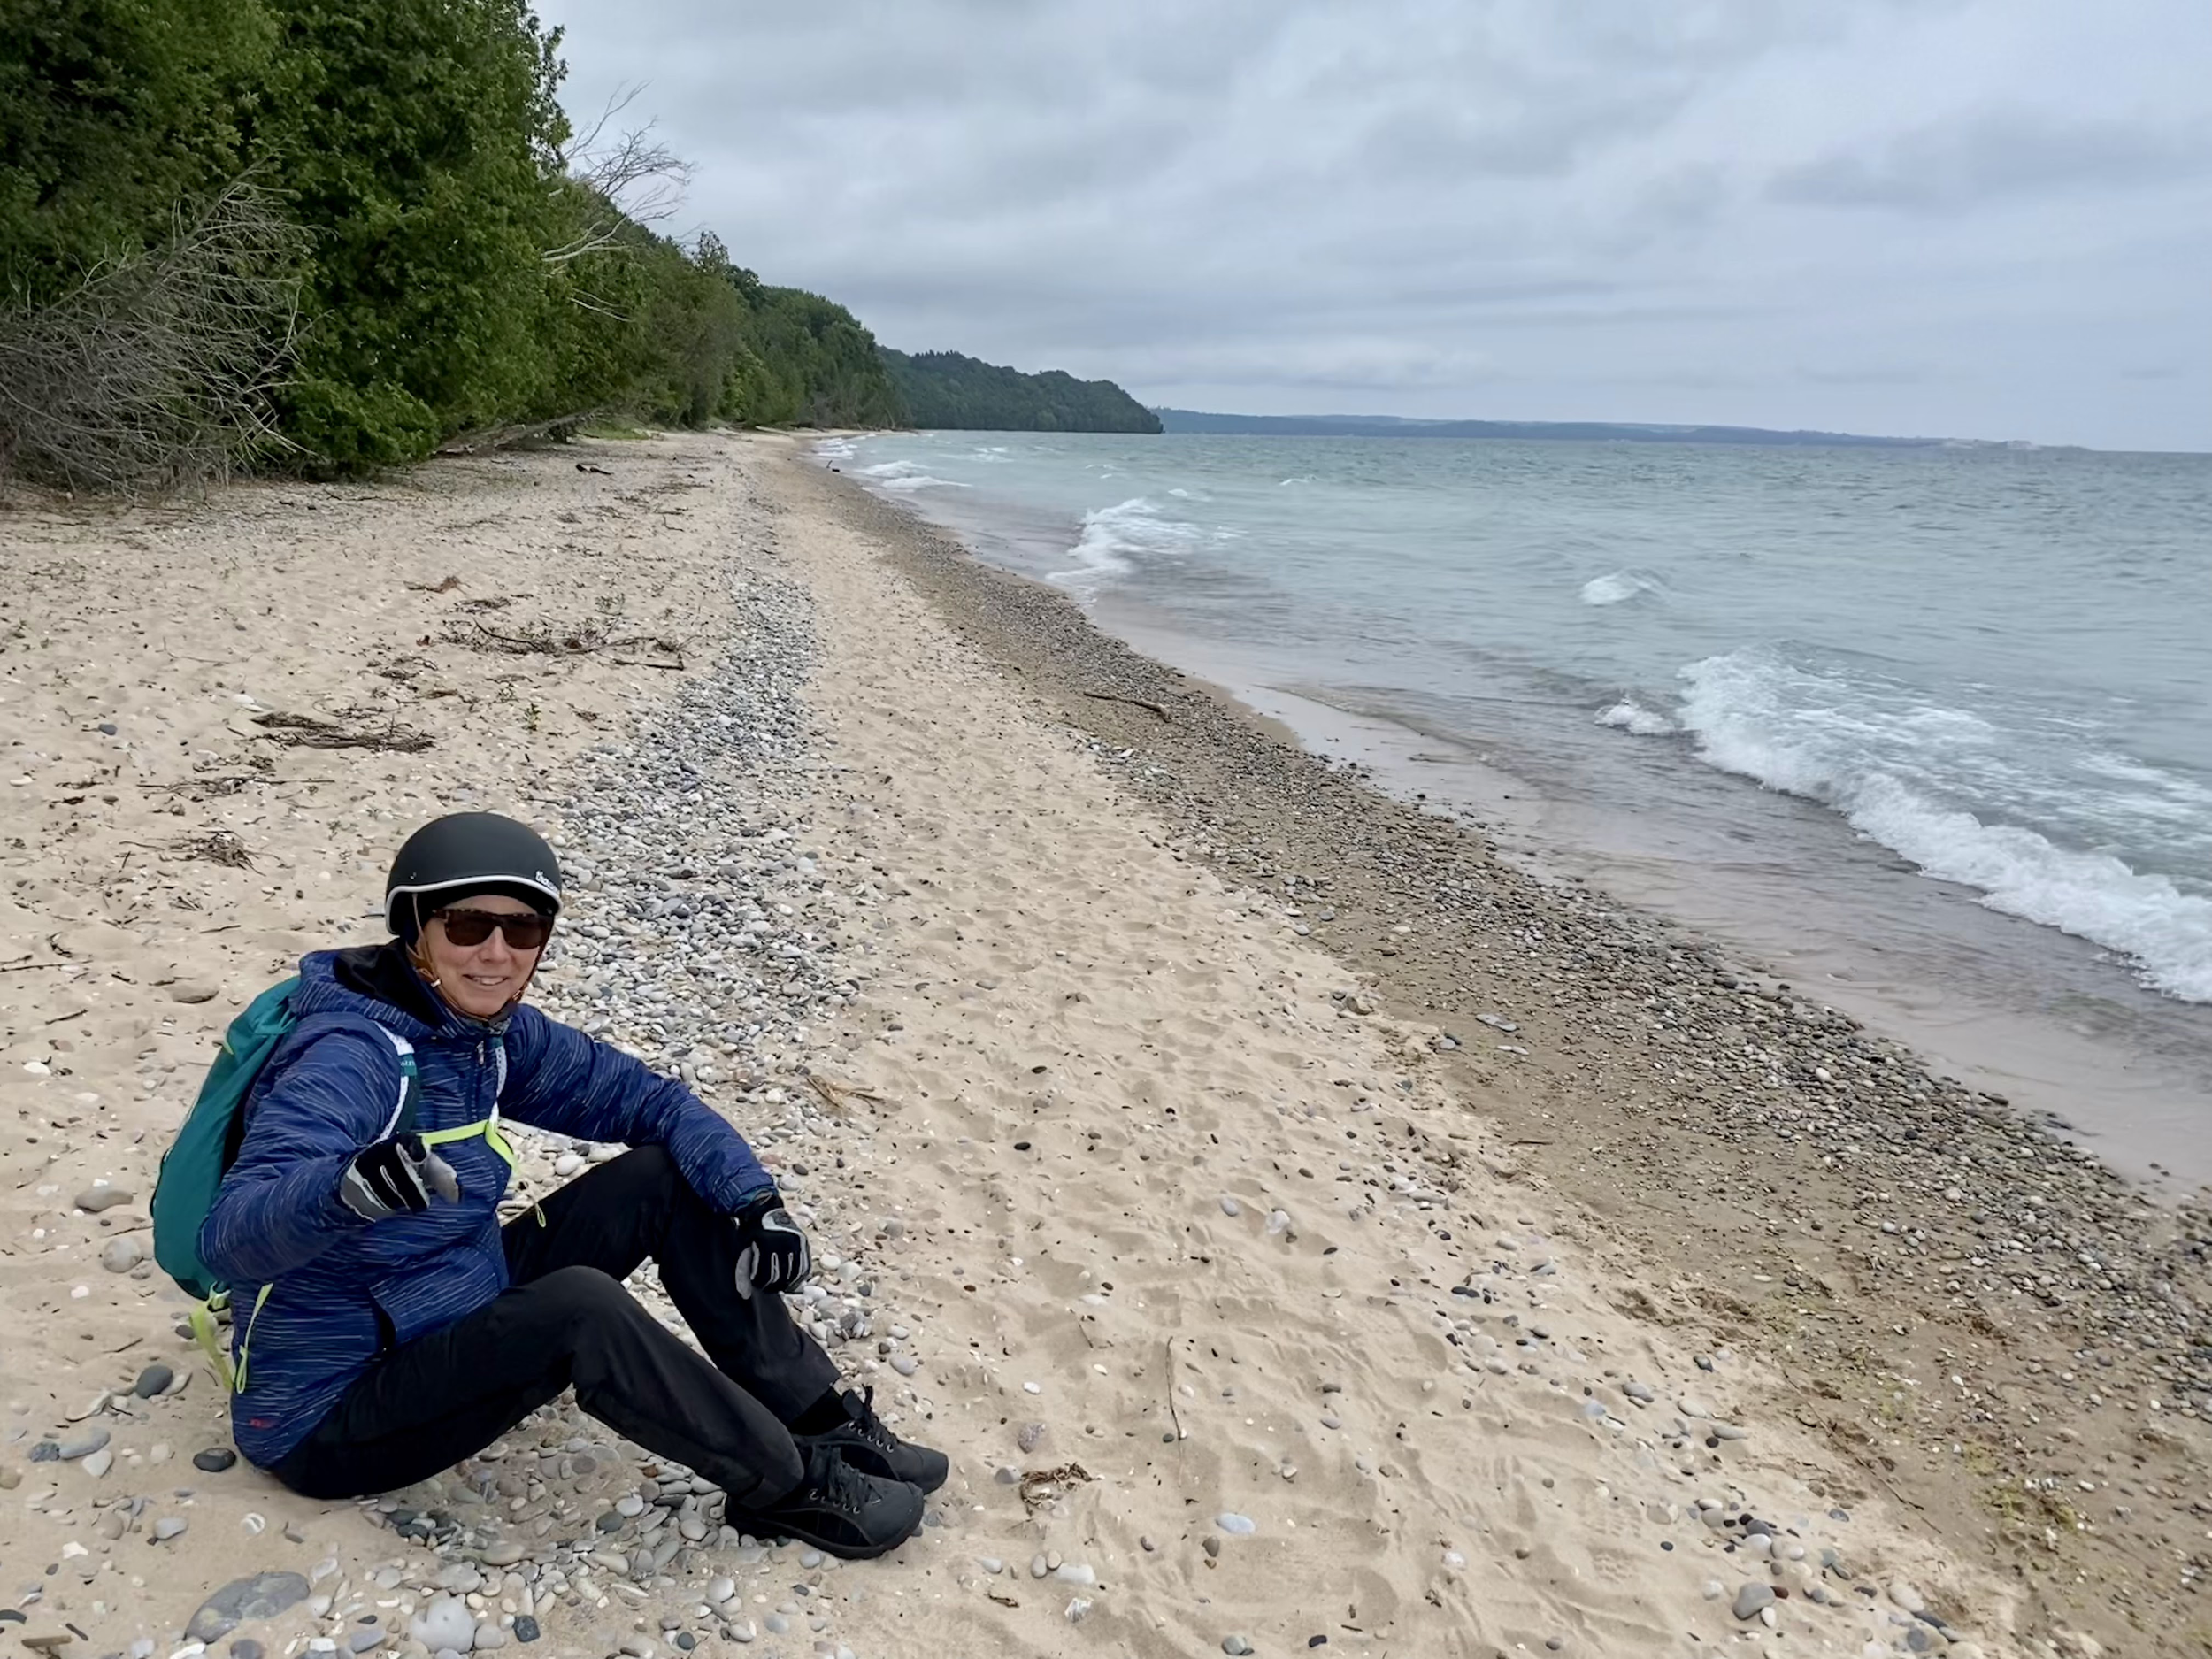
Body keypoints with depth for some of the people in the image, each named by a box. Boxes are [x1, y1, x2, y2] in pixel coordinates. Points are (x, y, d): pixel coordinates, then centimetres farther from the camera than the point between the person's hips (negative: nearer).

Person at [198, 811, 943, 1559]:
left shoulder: (495, 1033, -2)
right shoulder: (353, 1055, -25)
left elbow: (648, 1100, 1)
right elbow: (232, 1236, -38)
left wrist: (755, 1198, -15)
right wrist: (344, 1189, -60)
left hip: (456, 1323, 8)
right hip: (330, 1419, -8)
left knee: (662, 1179, -4)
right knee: (578, 1308, -33)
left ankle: (826, 1422, 0)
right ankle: (791, 1487, -14)